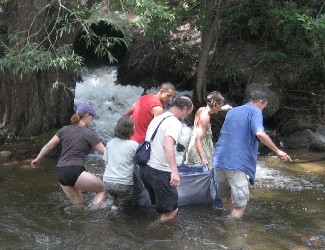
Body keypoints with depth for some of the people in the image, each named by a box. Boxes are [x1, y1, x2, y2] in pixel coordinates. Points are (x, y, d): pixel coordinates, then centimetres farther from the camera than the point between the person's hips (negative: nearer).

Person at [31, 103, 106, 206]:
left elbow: (48, 146, 17)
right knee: (103, 190, 5)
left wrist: (37, 159, 30)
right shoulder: (89, 134, -3)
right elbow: (105, 152, -2)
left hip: (61, 173, 7)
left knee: (78, 204, 19)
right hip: (75, 172, -7)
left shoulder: (65, 129, 12)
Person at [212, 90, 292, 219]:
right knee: (239, 206, -5)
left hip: (220, 160, 8)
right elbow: (260, 133, -19)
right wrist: (277, 151, -12)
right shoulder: (255, 111, -1)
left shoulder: (232, 111, 23)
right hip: (237, 162, -8)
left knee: (228, 198, 20)